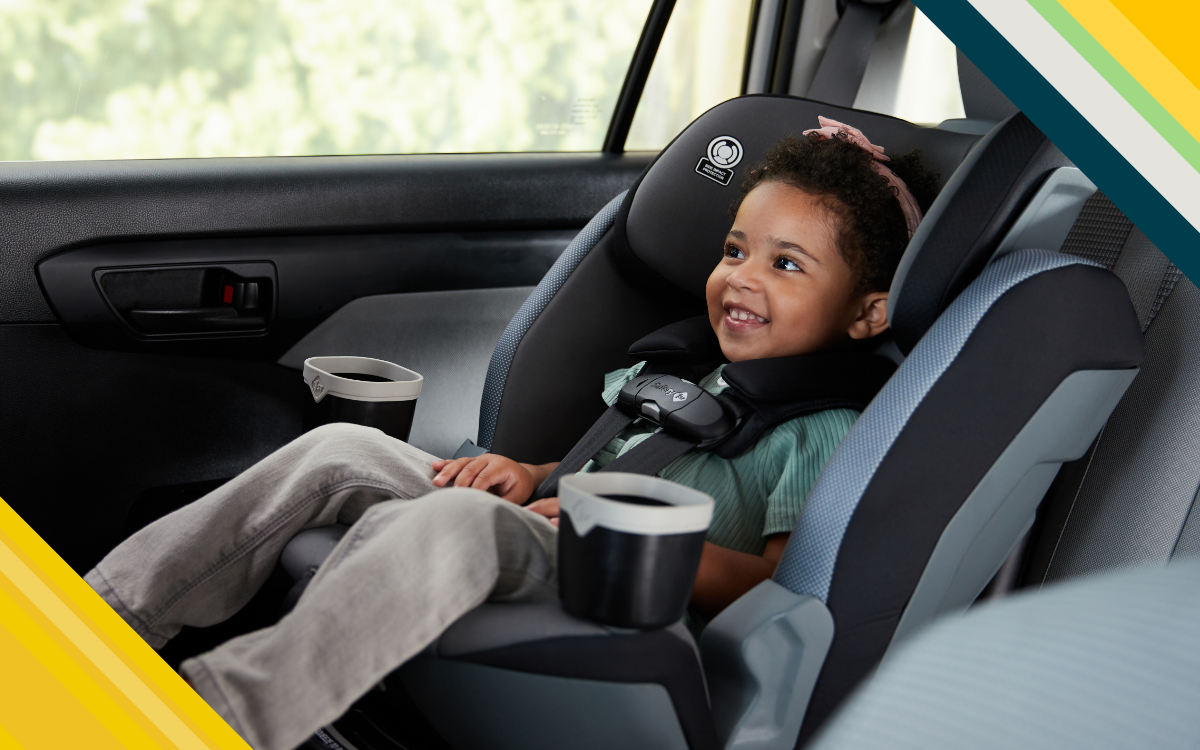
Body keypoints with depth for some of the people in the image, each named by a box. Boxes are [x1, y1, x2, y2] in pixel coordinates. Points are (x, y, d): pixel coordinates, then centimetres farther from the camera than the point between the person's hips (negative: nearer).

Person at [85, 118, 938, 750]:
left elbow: (777, 590, -11)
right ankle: (110, 615, -12)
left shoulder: (824, 434, 1)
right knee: (343, 449, -7)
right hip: (532, 536, 8)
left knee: (456, 523, -37)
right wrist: (531, 470, 9)